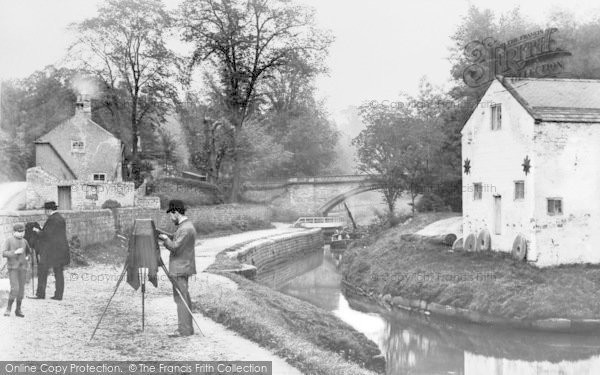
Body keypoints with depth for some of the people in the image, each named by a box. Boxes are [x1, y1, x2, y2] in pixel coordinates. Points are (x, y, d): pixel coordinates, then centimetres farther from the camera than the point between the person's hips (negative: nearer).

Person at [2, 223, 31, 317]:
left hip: (23, 268, 5)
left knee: (21, 289, 4)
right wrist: (15, 252, -25)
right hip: (12, 267, -5)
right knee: (15, 288, -16)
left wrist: (27, 257, 5)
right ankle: (8, 308, -1)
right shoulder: (8, 241, -6)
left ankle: (18, 310, 15)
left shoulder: (24, 241, 8)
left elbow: (28, 252, 25)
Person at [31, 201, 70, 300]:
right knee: (59, 273, 8)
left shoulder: (52, 220, -15)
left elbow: (45, 234, -17)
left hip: (51, 250, -9)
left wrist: (37, 231, 1)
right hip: (60, 250, 9)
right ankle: (59, 295, 7)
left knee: (42, 271, -2)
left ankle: (40, 294, -2)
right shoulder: (61, 218, 14)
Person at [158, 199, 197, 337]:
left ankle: (184, 329, -5)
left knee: (181, 298, -7)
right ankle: (186, 327, 18)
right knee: (183, 297, 13)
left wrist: (165, 238, -8)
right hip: (181, 268, 10)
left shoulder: (185, 229, -19)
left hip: (181, 269, -10)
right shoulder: (185, 225, 15)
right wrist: (167, 238, 8)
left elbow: (175, 247, -22)